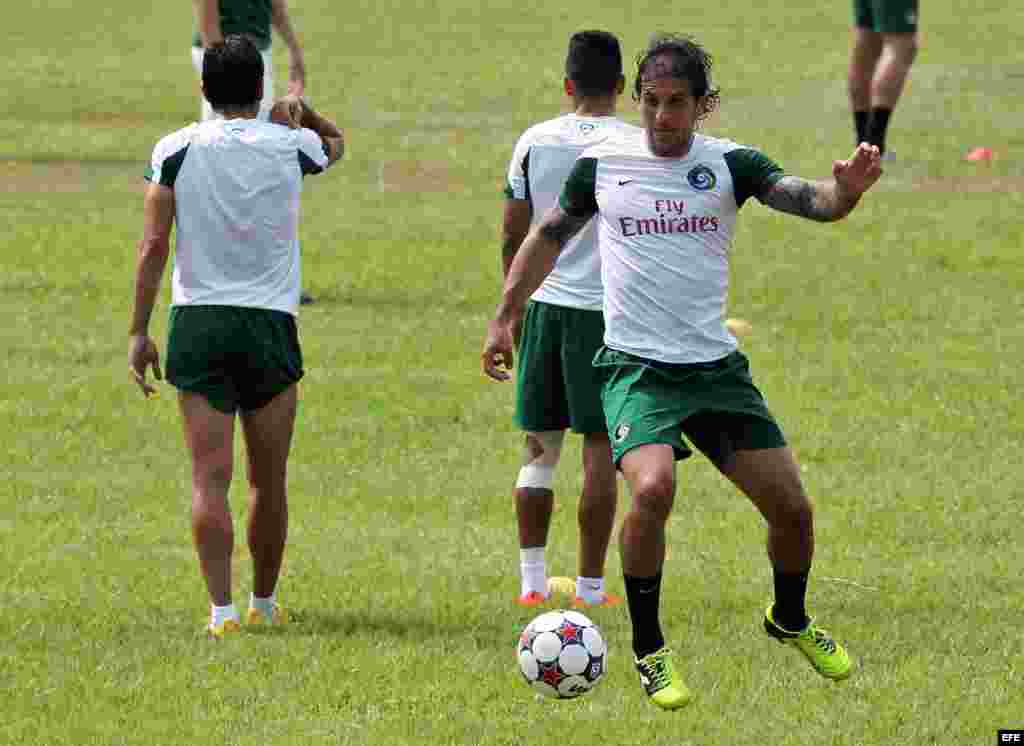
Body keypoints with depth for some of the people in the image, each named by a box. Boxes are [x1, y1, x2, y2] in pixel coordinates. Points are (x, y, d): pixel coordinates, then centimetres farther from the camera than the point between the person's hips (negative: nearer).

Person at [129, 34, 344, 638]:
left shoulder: (176, 150, -1)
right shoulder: (289, 145, 1)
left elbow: (154, 244, -4)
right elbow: (337, 142, 27)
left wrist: (140, 331, 0)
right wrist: (301, 110, 11)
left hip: (197, 320, 0)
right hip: (270, 322, 0)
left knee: (211, 477, -3)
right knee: (269, 481, 13)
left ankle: (222, 609, -12)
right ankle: (265, 602, 23)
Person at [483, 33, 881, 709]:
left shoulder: (729, 164, -1)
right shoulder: (603, 164, 0)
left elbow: (806, 199, -16)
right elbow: (550, 235, 16)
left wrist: (845, 190, -38)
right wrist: (505, 317, 16)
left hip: (717, 366, 2)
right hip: (636, 367, -2)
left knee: (791, 506, 1)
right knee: (653, 488, -29)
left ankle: (790, 620, 34)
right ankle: (649, 651, -11)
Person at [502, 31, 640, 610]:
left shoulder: (533, 143, 4)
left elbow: (514, 238, 8)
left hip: (545, 303, 3)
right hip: (607, 308, -3)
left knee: (540, 445, 11)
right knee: (600, 447, 2)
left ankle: (532, 579, 10)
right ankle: (590, 586, 3)